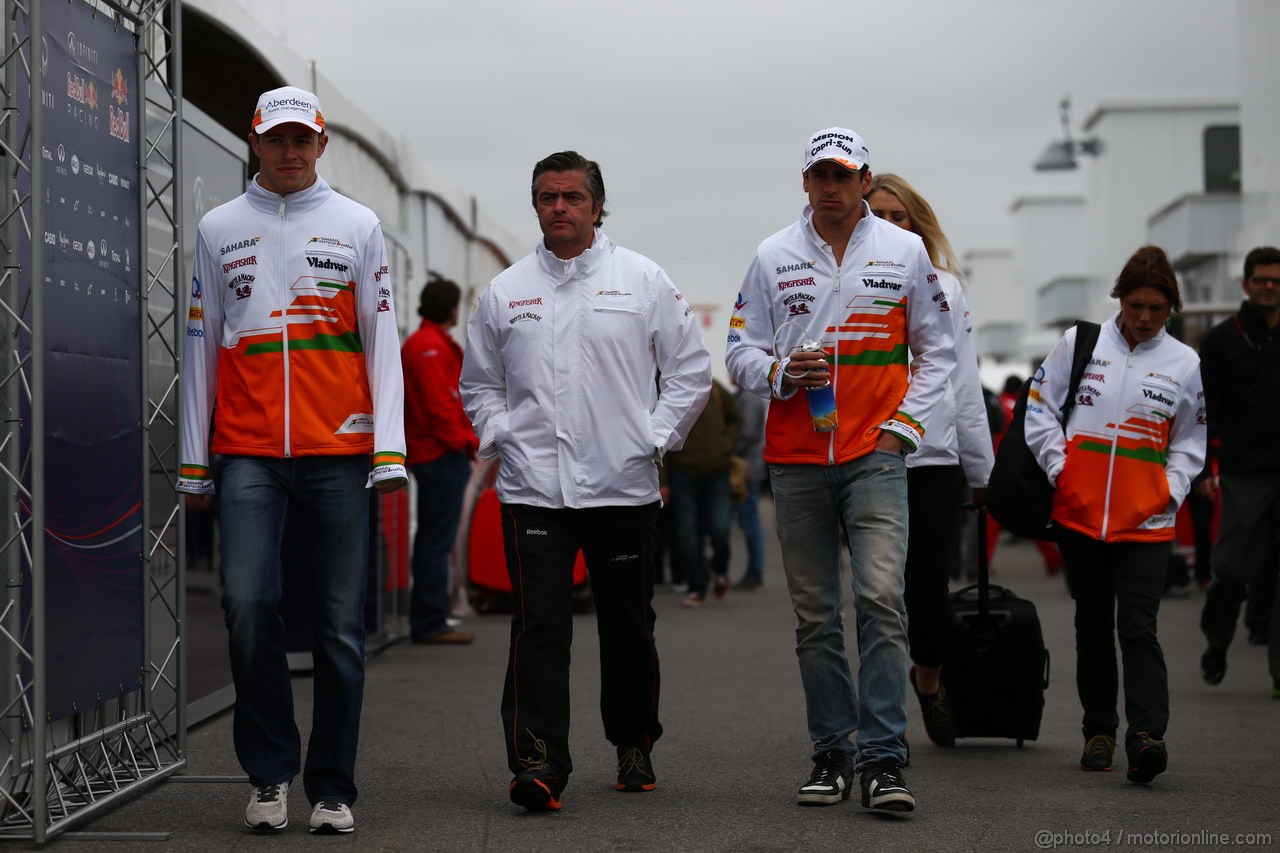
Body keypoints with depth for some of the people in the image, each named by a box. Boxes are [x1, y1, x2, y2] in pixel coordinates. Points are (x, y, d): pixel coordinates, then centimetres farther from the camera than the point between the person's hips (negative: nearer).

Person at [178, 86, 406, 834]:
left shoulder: (358, 226, 8)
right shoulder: (220, 230, 11)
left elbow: (381, 342, 5)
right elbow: (202, 346, 12)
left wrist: (390, 450, -5)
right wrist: (193, 461, 7)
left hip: (338, 450, 0)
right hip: (248, 451, 0)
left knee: (340, 624, 2)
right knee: (248, 602, -13)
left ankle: (333, 788, 12)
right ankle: (270, 772, 4)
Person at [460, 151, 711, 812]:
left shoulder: (643, 280, 5)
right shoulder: (505, 291, 10)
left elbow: (691, 370, 7)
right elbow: (478, 382, 19)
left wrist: (654, 436, 0)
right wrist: (500, 435, 4)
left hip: (623, 485, 0)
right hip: (532, 487, 0)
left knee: (627, 627, 10)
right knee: (539, 625, -10)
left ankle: (634, 747, 27)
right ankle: (537, 762, -14)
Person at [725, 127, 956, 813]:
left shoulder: (904, 252, 6)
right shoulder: (773, 258, 7)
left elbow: (937, 350, 10)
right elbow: (740, 353, 9)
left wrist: (904, 426, -1)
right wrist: (781, 372, -13)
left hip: (875, 455, -2)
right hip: (796, 461, 2)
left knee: (880, 598, -14)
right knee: (815, 617, 6)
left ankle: (883, 759, -12)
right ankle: (832, 754, 14)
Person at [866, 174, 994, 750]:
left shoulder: (944, 288, 11)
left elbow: (965, 386, 12)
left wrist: (982, 470, 12)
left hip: (934, 460, 1)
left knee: (929, 592, -2)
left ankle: (928, 680, 28)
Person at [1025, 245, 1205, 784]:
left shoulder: (1184, 363, 6)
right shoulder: (1080, 343, 4)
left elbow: (1190, 442, 14)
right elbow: (1040, 408, 7)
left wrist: (1171, 490, 1)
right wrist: (1058, 468, -3)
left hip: (1146, 522, -1)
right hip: (1080, 515, 1)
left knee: (1138, 628, -12)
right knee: (1093, 627, 11)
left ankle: (1146, 736, -19)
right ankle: (1099, 731, 22)